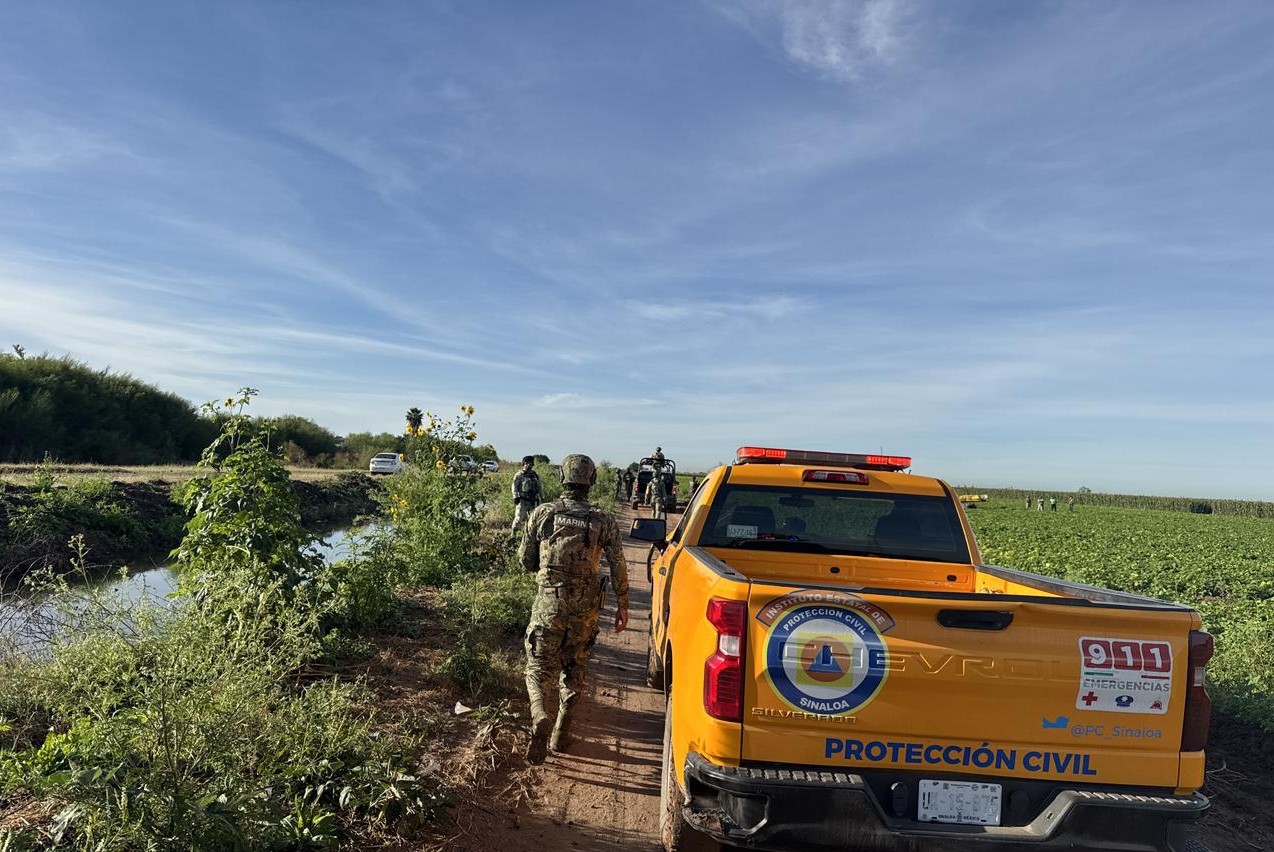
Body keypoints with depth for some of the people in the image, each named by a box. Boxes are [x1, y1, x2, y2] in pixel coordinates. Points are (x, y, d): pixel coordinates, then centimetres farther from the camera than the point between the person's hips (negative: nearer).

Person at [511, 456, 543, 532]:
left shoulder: (535, 475, 14)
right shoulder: (519, 475, -1)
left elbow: (539, 487, 20)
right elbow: (515, 487, -5)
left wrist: (541, 497, 17)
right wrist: (516, 497, -14)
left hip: (533, 500, 5)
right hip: (522, 500, -5)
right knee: (519, 518, -8)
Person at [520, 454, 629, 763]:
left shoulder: (542, 514, -3)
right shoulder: (604, 520, -3)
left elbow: (526, 560, 4)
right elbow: (618, 566, -2)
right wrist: (622, 606, 8)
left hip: (548, 604, -1)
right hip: (585, 608, 1)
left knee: (538, 668, 9)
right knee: (574, 671, 18)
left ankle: (539, 716, -18)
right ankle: (561, 734, 25)